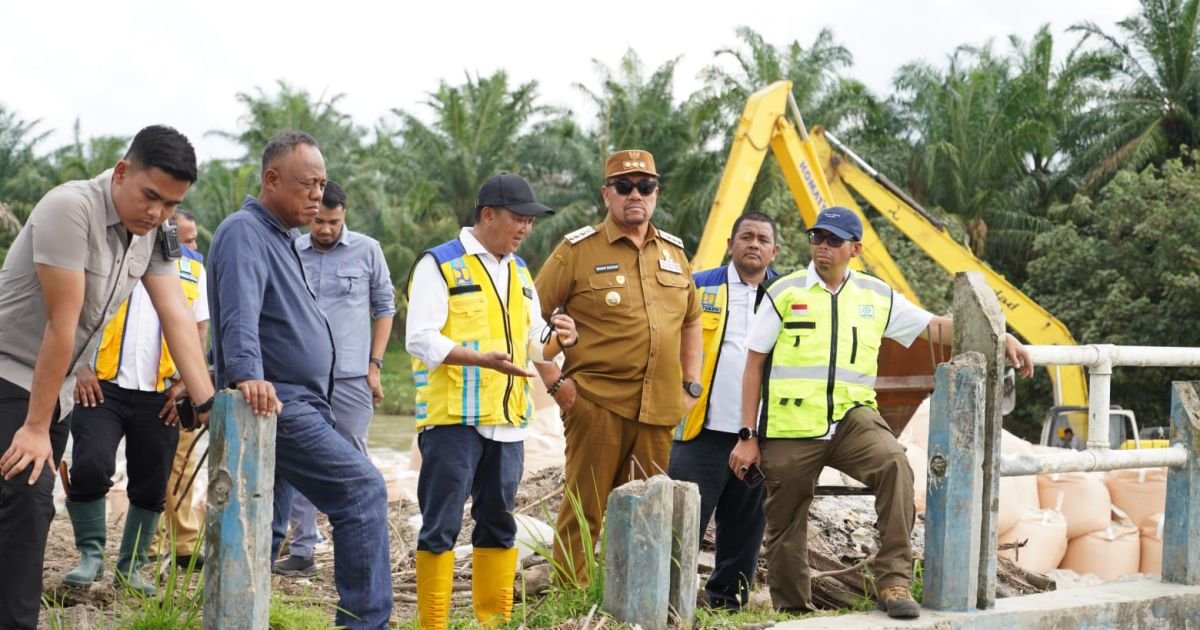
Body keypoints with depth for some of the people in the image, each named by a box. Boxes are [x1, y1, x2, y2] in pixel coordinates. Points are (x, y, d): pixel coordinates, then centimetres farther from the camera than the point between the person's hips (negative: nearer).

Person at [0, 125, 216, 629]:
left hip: (53, 387, 8)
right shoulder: (70, 208, -24)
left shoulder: (152, 234, 0)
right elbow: (62, 325, -24)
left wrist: (208, 405, -13)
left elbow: (177, 317, -4)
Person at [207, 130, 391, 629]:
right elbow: (240, 312, -29)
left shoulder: (282, 237, 20)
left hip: (291, 406, 10)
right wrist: (247, 374, -43)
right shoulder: (245, 232, -12)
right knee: (363, 490, -13)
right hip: (274, 404, -10)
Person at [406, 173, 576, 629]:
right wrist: (482, 360, -26)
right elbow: (420, 339, -14)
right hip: (453, 418, -7)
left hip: (507, 419, 7)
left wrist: (556, 338, -1)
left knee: (499, 523, 12)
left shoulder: (519, 271, 17)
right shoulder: (439, 265, -6)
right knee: (441, 526, -4)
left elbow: (534, 342, 23)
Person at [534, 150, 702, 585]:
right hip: (597, 403, -5)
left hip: (658, 407, 5)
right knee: (585, 508, -2)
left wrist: (692, 384, 16)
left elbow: (691, 320, 25)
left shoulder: (673, 251, 15)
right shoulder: (578, 250, -2)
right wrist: (555, 382, -8)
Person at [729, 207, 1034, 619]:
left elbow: (936, 326, 14)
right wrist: (748, 436, -1)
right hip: (790, 429, -1)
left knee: (895, 465, -28)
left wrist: (999, 337, 2)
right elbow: (754, 365, 4)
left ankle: (894, 581, -23)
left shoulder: (877, 296, 9)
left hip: (851, 419, 1)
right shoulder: (785, 293, 3)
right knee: (785, 531, 4)